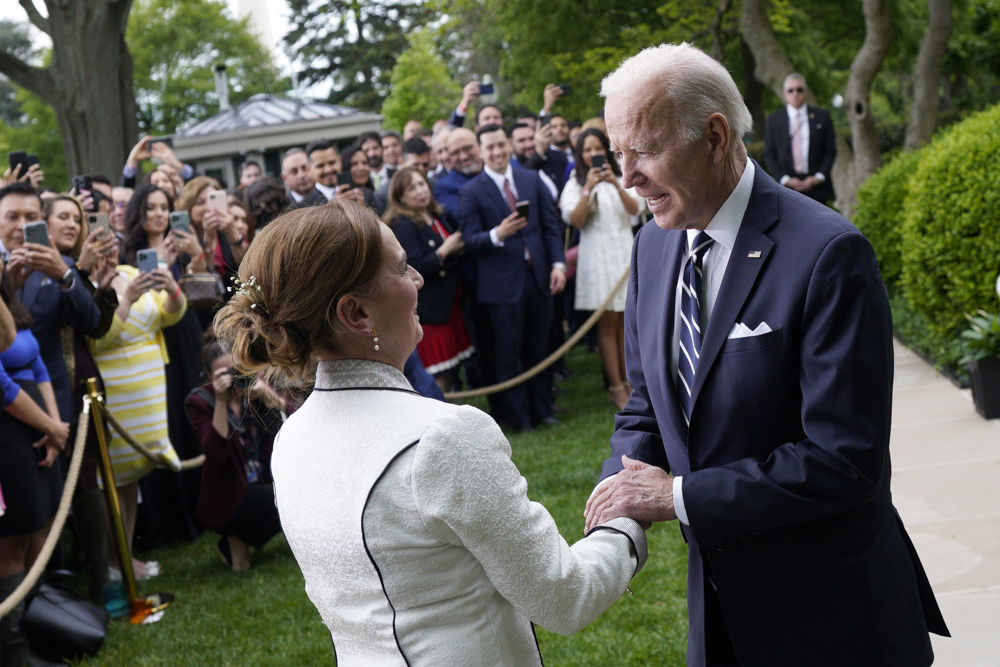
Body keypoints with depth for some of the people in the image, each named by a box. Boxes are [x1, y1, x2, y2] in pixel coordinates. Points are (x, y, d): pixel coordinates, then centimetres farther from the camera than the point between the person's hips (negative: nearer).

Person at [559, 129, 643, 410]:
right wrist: (588, 189, -21)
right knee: (607, 323, -5)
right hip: (597, 256, -3)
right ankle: (616, 388, -4)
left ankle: (629, 381, 11)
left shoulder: (621, 178, 12)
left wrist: (616, 185, -19)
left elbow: (634, 209, -4)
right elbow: (575, 219, -10)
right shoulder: (575, 184, 4)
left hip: (625, 252, 3)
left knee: (626, 322, 5)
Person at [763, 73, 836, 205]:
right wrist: (786, 179, -8)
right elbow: (769, 155, 5)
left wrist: (818, 177, -6)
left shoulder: (822, 116, 9)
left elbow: (831, 150, 7)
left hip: (817, 186, 1)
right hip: (786, 188, 0)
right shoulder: (773, 120, 8)